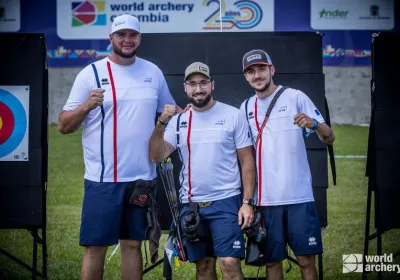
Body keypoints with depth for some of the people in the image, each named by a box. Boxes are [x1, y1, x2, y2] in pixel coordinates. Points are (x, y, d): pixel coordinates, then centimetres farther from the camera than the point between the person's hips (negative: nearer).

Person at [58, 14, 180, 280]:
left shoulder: (153, 72, 8)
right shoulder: (91, 73, -3)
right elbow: (64, 125, -4)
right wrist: (86, 106, -22)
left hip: (142, 178, 3)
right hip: (103, 179, -3)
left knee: (132, 244, 11)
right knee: (95, 247, 0)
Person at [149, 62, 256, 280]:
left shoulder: (233, 115, -2)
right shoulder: (178, 120, 6)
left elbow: (247, 162, -2)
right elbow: (157, 156, -4)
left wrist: (247, 202, -10)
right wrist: (161, 124, -18)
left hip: (225, 201, -3)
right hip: (191, 205, 4)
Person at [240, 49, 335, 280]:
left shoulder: (295, 97, -2)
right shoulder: (246, 107, 9)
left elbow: (330, 138, -6)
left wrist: (314, 124, -24)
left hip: (298, 196, -3)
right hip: (265, 199, 3)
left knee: (306, 259, -1)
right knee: (272, 261, 7)